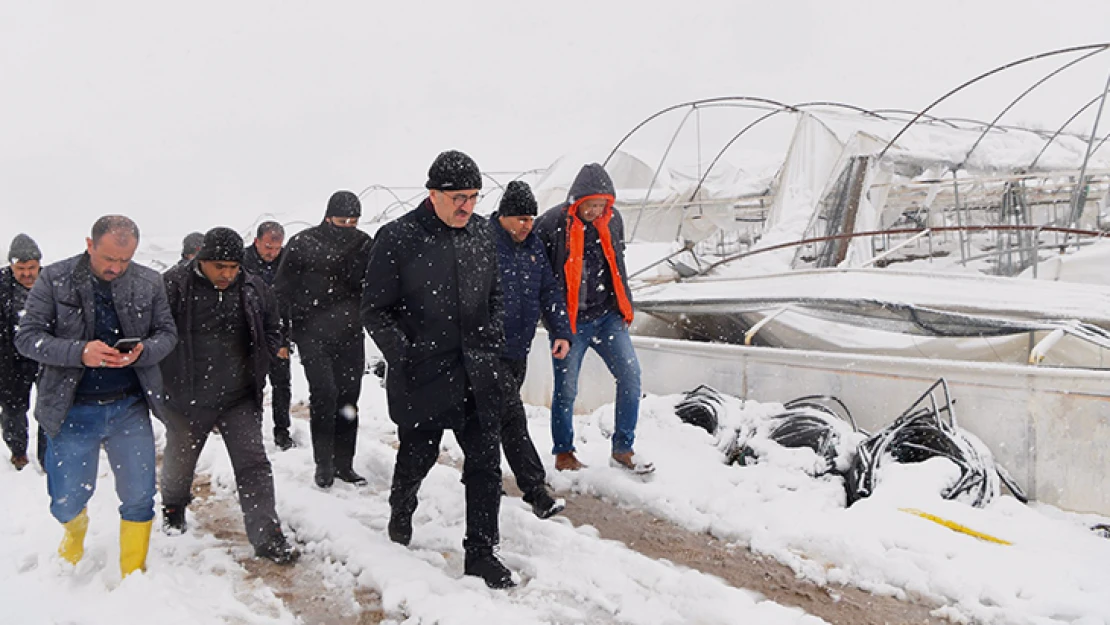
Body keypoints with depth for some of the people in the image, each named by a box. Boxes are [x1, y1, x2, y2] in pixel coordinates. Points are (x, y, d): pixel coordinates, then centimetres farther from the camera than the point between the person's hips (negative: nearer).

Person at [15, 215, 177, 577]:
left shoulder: (149, 283, -1)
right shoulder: (54, 279, -6)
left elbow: (167, 333, 4)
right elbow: (27, 337, -8)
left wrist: (142, 352, -19)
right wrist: (80, 352, -24)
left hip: (130, 407, 1)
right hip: (72, 410, -1)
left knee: (139, 499, 5)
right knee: (66, 503, 8)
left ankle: (134, 575, 25)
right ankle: (75, 530, 45)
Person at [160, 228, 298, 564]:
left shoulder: (254, 289, 0)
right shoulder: (173, 286, -11)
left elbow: (273, 329, 15)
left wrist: (260, 363, 3)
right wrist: (165, 376, -6)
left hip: (240, 398, 2)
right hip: (187, 399, -1)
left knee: (254, 464, -2)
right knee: (180, 461, 19)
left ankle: (267, 537, 2)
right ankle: (173, 506, 50)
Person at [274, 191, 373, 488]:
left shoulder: (362, 244, 5)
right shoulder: (303, 243, -2)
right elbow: (283, 289, 2)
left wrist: (352, 255, -17)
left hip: (349, 334, 3)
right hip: (312, 332, -3)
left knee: (348, 397, 5)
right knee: (323, 392, -13)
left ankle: (343, 464, 17)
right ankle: (323, 464, -1)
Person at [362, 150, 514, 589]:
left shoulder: (481, 233, 5)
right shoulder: (397, 239, -11)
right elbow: (375, 311, -6)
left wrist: (494, 331, 5)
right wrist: (402, 352, -16)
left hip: (477, 375, 4)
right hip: (421, 376, -4)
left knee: (485, 462, 4)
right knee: (417, 456, 14)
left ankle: (481, 552, 18)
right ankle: (401, 509, 47)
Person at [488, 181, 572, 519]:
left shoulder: (534, 247, 10)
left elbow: (550, 292, 13)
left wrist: (561, 333, 1)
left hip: (518, 351, 7)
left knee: (495, 417, 17)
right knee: (512, 418, -11)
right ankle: (536, 492, -11)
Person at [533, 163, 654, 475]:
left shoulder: (612, 220, 4)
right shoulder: (553, 223, -13)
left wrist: (625, 306, 16)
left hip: (607, 317, 5)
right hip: (570, 322, -4)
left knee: (630, 373, -5)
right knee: (566, 388, 4)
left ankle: (623, 450, 8)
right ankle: (563, 453, 23)